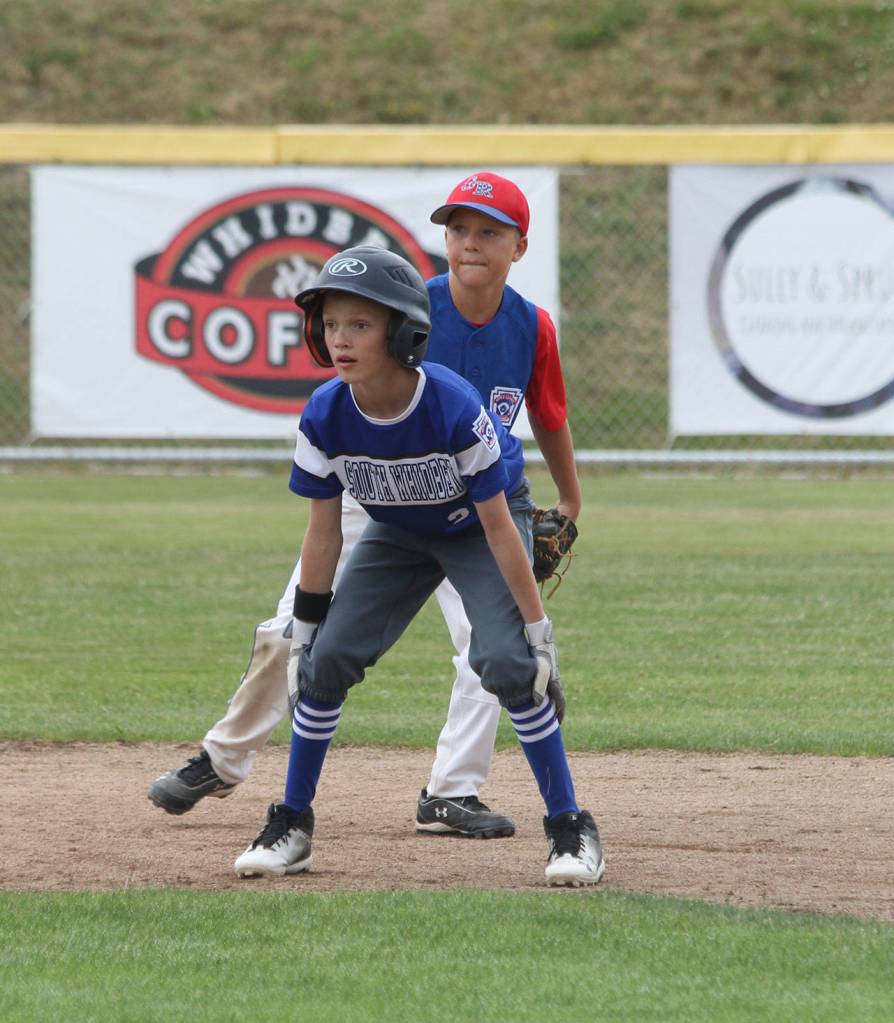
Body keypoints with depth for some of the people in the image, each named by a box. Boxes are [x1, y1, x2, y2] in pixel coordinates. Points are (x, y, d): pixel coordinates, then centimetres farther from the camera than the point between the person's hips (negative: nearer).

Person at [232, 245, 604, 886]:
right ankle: (292, 825, 9)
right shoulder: (325, 417, -24)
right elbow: (324, 532, -10)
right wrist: (303, 632, -6)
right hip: (398, 534, 4)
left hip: (478, 526, -4)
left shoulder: (455, 408, -35)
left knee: (505, 661, -23)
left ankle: (571, 827, -11)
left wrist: (538, 631, -22)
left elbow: (498, 526, -26)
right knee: (326, 661, -7)